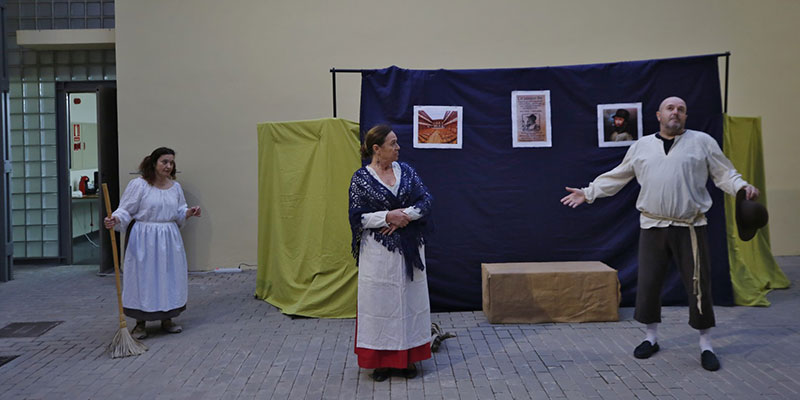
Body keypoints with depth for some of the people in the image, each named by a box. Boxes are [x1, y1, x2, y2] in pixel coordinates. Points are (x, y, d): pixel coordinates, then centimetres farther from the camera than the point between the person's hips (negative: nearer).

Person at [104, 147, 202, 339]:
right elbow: (126, 210, -8)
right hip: (145, 238, -5)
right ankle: (140, 323, 12)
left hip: (169, 239, 5)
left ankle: (167, 320, 24)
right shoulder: (138, 185, -8)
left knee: (170, 276, 8)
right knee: (143, 277, -3)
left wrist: (189, 213, -2)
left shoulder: (175, 187, 9)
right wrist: (115, 220, -26)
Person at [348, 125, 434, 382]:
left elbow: (426, 200, 1)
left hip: (409, 249, 4)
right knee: (380, 301, 2)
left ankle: (408, 357, 20)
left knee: (410, 300, 8)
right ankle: (381, 360, 14)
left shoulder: (406, 171, 6)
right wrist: (388, 216, -18)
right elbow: (357, 216, -7)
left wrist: (404, 215, -14)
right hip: (378, 252, -4)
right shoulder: (361, 178, -4)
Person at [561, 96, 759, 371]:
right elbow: (616, 177, 15)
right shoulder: (641, 146, 10)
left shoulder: (702, 142, 4)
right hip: (652, 226, 2)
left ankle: (706, 345, 17)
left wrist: (742, 187, -16)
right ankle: (651, 338, 25)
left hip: (690, 228, -2)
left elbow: (724, 173, 3)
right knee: (648, 284, 7)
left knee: (699, 286, 1)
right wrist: (588, 193, 12)